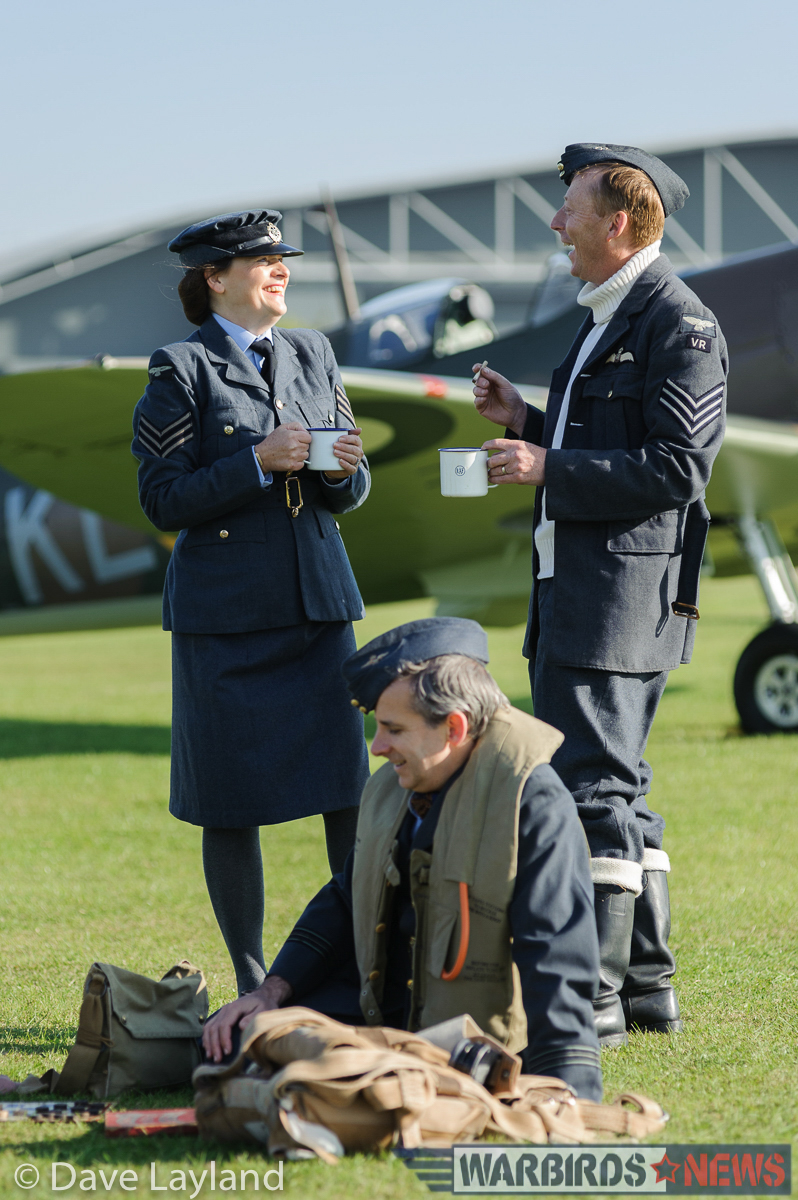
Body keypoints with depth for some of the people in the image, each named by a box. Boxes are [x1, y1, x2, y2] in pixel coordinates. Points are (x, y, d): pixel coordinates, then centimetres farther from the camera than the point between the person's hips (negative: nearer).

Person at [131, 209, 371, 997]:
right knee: (232, 800, 0)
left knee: (348, 787, -2)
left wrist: (343, 467, -6)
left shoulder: (313, 355, 12)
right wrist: (259, 463, -17)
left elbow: (350, 493, 16)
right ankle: (252, 985, 10)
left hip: (316, 603, 4)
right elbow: (163, 501, -8)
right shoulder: (181, 370, -4)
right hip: (225, 613, -4)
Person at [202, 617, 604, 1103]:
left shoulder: (535, 806, -21)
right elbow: (346, 903, 18)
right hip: (377, 1009, 7)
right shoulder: (392, 790, 5)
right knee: (227, 1043, 1)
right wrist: (272, 992, 5)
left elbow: (560, 966, -27)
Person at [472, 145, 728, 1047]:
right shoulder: (605, 320, 20)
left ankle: (594, 995, -8)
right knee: (613, 784, 13)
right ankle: (646, 983, 19)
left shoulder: (679, 324, -11)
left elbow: (675, 467, -18)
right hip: (577, 589, 10)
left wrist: (550, 468, -19)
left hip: (624, 591, -10)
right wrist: (528, 424, 12)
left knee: (593, 783, -11)